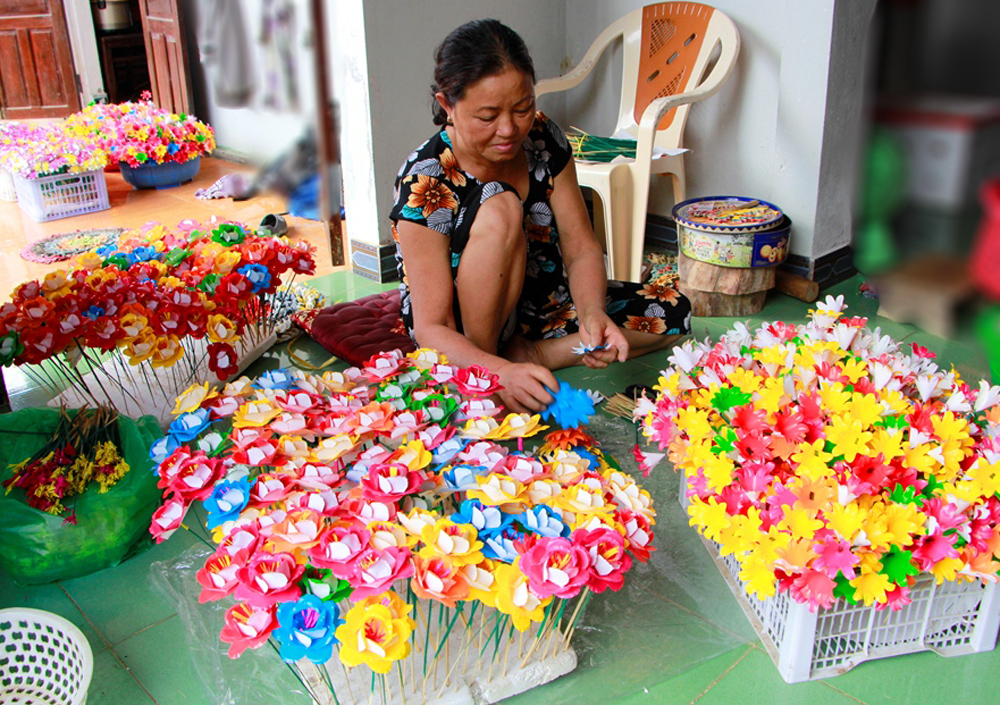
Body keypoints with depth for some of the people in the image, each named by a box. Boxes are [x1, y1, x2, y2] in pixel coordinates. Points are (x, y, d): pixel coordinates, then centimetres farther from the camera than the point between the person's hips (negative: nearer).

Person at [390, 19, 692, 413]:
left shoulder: (544, 139, -12)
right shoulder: (424, 181, -26)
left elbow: (581, 250, -9)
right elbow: (431, 328, -29)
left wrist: (592, 313, -31)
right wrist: (503, 374, -48)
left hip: (540, 302, 6)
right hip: (464, 331, -6)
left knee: (672, 313, -6)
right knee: (499, 209, -34)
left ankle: (527, 352, -14)